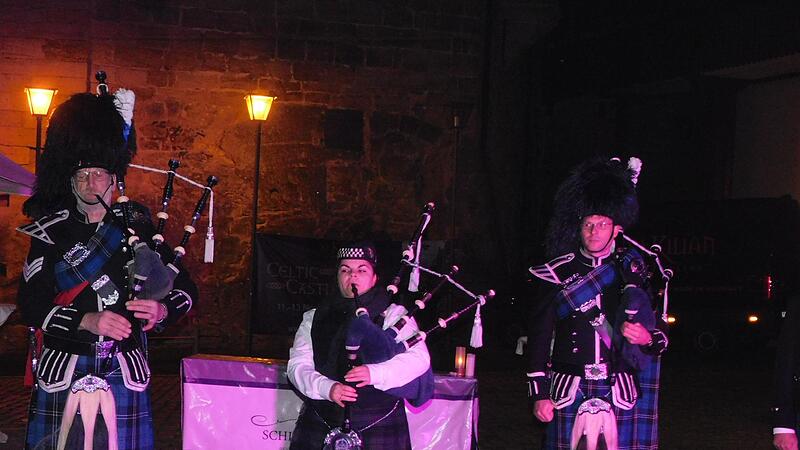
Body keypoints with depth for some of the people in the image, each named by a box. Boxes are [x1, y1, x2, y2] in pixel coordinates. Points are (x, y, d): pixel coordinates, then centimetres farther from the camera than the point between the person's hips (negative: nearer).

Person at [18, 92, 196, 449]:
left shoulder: (139, 226, 5)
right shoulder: (51, 232, 1)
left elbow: (185, 289, 6)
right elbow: (31, 305, -6)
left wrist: (162, 310, -17)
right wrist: (87, 321, -20)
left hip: (124, 374, 1)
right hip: (64, 374, -1)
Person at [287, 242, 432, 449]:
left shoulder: (393, 315, 5)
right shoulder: (314, 318, 13)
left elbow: (419, 358, -8)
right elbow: (297, 365, 4)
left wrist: (374, 373, -24)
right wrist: (327, 387, -16)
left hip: (378, 428, -2)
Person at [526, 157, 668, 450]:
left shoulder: (634, 271, 6)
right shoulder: (558, 273, 3)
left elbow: (660, 333, 10)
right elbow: (538, 336, 2)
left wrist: (648, 338, -14)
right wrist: (539, 394, -2)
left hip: (621, 395, 1)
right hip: (569, 394, -1)